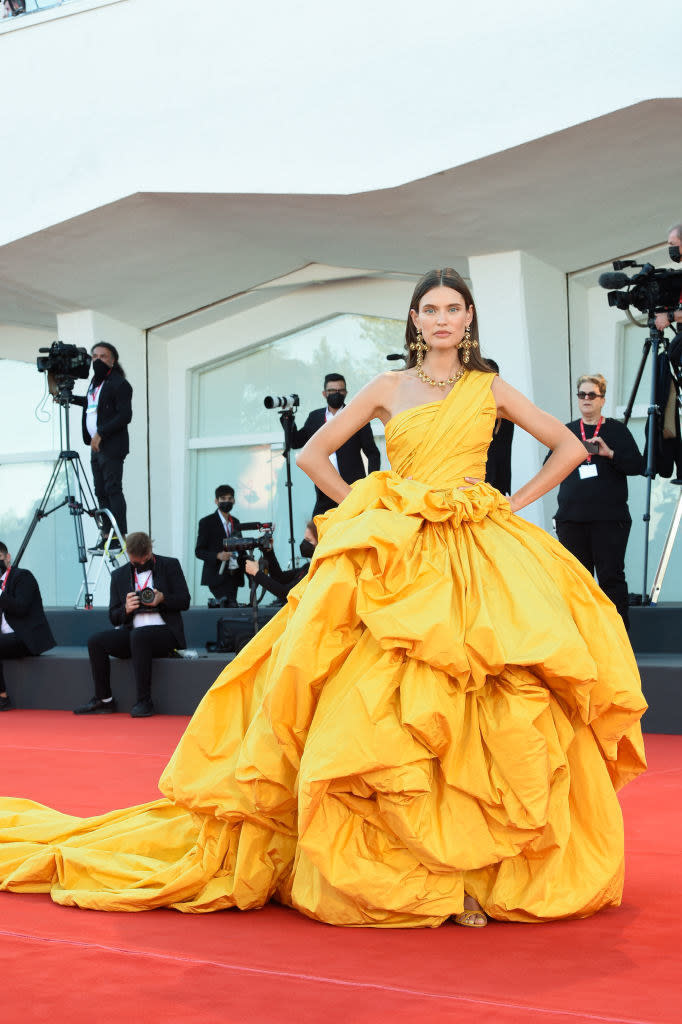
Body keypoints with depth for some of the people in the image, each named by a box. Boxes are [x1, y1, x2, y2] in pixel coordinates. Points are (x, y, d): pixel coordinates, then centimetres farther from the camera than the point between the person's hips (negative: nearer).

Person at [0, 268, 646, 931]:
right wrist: (364, 511, 7)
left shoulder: (489, 389, 12)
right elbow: (312, 454, 15)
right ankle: (408, 868, -6)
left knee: (481, 714, -12)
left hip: (477, 562, 0)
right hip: (397, 557, 0)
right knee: (388, 709, -12)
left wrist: (513, 505, 5)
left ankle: (476, 869, -5)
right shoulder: (389, 389, 12)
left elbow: (569, 447, 14)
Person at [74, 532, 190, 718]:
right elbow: (114, 617, 12)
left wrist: (162, 598, -16)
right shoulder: (119, 575, 13)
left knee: (139, 635, -36)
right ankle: (103, 699, -11)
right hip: (132, 632, 4)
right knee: (96, 641, -19)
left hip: (164, 633, -4)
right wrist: (126, 609, -10)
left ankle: (144, 701, -30)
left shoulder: (170, 566, 5)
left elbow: (184, 601, 2)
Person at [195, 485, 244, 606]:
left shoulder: (235, 522, 17)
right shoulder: (207, 522, -1)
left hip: (234, 576, 6)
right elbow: (199, 551, -4)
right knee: (230, 606, -22)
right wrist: (217, 556, -21)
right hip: (217, 577, -6)